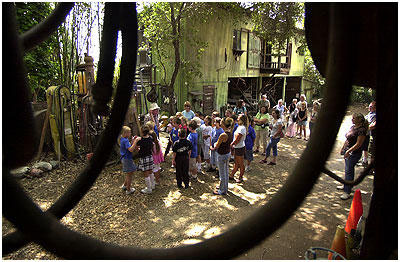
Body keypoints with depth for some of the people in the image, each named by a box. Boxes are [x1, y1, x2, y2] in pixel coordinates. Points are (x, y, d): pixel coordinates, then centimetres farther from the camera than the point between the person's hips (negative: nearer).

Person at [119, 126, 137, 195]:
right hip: (127, 159, -10)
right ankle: (128, 190, 16)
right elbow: (131, 149, -34)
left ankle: (124, 185, 37)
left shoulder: (122, 139, 9)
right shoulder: (125, 140, -23)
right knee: (129, 174, 4)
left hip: (125, 158, 10)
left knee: (129, 173, 23)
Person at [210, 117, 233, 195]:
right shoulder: (230, 133, -2)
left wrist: (212, 148, 3)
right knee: (226, 171, 22)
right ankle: (225, 187, 40)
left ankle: (222, 190, 23)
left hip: (222, 155, -9)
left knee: (222, 173, 7)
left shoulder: (223, 135, -28)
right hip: (228, 153, 9)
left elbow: (216, 147, -18)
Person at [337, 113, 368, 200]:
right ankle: (346, 186, 33)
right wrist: (343, 148, 19)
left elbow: (358, 144, -21)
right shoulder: (352, 127, 10)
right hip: (347, 151, 9)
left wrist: (349, 151, -24)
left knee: (348, 171, -8)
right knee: (348, 169, 19)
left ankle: (347, 192, -2)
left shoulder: (361, 130, -17)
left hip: (354, 153, -9)